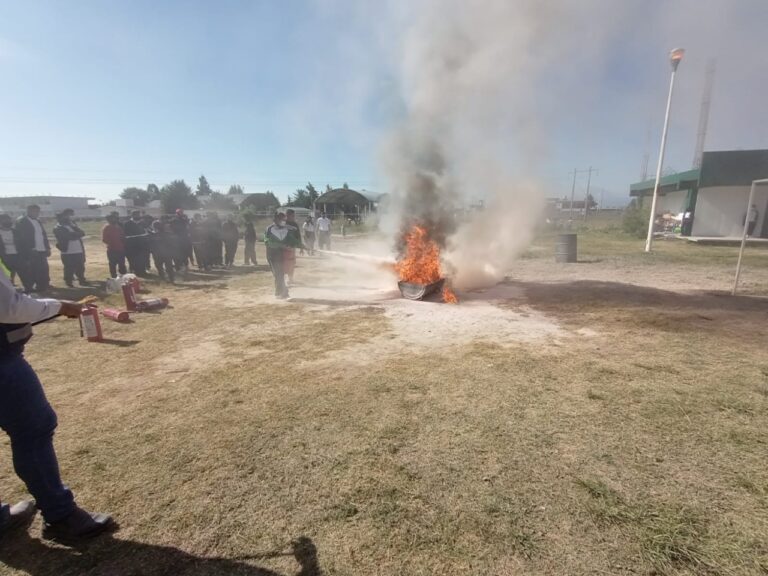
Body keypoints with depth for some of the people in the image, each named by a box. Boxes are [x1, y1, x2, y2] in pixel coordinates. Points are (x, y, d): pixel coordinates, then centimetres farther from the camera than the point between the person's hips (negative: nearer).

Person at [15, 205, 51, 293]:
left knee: (43, 272, 6)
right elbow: (20, 238, -9)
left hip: (41, 251, 7)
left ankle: (42, 287, 14)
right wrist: (29, 250, -17)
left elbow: (44, 235, 19)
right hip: (30, 252, -6)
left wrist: (47, 248, 9)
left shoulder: (38, 221, 18)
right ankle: (30, 288, 5)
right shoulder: (21, 222, -4)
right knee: (31, 272, -4)